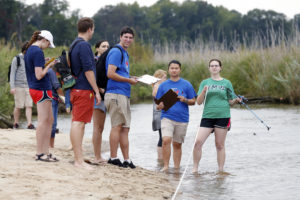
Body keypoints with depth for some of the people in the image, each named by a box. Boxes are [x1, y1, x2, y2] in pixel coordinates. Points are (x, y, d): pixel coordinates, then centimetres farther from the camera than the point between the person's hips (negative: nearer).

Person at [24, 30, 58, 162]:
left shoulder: (29, 50, 14)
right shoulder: (38, 52, -16)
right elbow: (39, 75, -20)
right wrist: (49, 66, -7)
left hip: (34, 89, 10)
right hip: (41, 89, -10)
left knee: (49, 120, 13)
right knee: (43, 121, -5)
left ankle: (45, 152, 15)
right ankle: (39, 153, -1)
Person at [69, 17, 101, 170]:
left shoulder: (74, 45, 18)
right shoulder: (84, 45, -13)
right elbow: (88, 70, -18)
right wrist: (97, 91, -14)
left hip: (76, 90, 10)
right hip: (84, 90, -10)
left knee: (77, 123, 12)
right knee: (78, 123, -12)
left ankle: (78, 158, 16)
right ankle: (79, 160, -14)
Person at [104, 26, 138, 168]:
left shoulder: (125, 53, 22)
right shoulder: (116, 52, -9)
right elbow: (111, 74, -18)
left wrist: (130, 78, 11)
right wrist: (129, 80, -10)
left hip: (124, 95, 10)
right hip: (116, 94, -10)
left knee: (125, 128, 8)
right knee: (117, 126, -8)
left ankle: (127, 160, 10)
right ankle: (113, 158, -5)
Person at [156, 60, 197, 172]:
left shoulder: (186, 85, 6)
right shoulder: (163, 85, 9)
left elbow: (193, 101, 8)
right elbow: (158, 104, 12)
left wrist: (185, 100, -13)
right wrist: (160, 106, -11)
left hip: (182, 118, 0)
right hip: (167, 117, 0)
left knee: (177, 144, 7)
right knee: (166, 140, -19)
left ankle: (176, 167, 16)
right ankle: (166, 166, -13)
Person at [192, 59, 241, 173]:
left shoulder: (226, 83, 9)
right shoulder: (205, 83, 11)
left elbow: (230, 101, 13)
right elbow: (199, 102, 5)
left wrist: (236, 101, -8)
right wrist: (204, 91, -12)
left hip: (223, 116, -1)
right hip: (207, 116, 1)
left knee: (220, 145, 2)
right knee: (198, 142, -10)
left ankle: (221, 170, 9)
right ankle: (195, 169, 1)